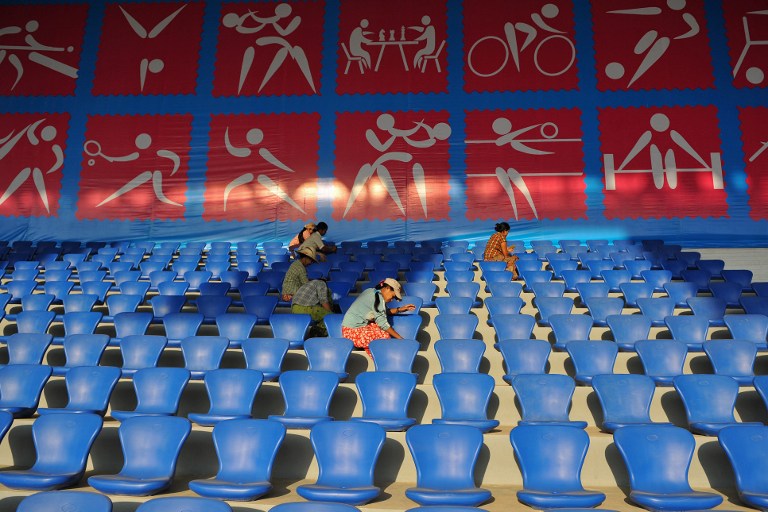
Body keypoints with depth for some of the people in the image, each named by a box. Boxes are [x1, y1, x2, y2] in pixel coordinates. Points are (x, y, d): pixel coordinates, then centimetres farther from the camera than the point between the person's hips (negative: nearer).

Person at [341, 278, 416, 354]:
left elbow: (384, 311, 17)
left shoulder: (372, 291, 9)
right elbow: (383, 323, -18)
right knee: (385, 336, -15)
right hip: (353, 331, -10)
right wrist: (400, 339, -13)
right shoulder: (379, 298, -17)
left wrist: (400, 309, 9)